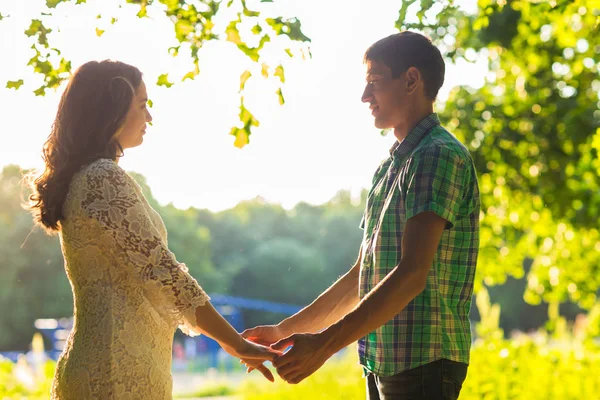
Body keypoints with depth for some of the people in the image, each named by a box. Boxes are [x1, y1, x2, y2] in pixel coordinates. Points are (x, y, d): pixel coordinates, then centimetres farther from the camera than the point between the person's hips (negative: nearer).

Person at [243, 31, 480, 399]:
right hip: (383, 362, 9)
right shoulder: (389, 168, 19)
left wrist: (325, 344, -27)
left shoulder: (439, 156, -12)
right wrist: (285, 331, 20)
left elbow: (412, 275, -22)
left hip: (423, 364, -9)